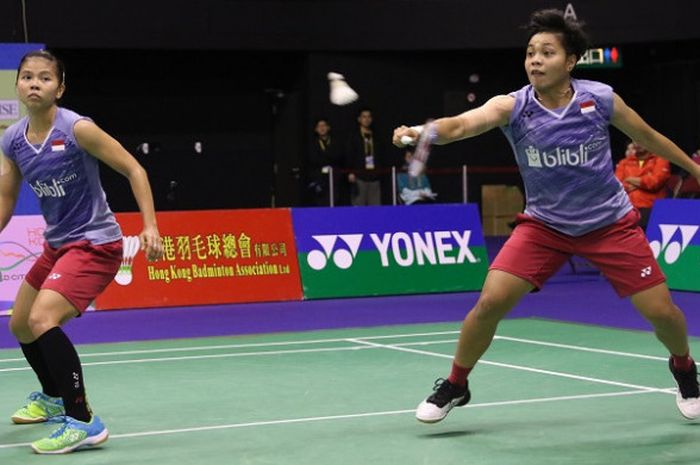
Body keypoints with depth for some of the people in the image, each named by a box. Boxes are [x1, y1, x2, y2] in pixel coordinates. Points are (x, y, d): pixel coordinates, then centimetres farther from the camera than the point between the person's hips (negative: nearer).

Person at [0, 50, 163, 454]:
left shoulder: (77, 129, -20)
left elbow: (133, 169, -14)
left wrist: (151, 226, -21)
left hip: (95, 243, -8)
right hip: (57, 244, 8)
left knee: (42, 319, -27)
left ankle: (84, 422, -19)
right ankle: (54, 397, 50)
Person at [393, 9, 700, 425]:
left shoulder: (600, 98, -14)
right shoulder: (513, 106, -17)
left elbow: (648, 137, 4)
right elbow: (461, 124, -37)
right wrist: (421, 131, -57)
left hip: (610, 223, 0)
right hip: (544, 224, 0)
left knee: (661, 311, -3)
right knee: (490, 301, -15)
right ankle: (455, 385, 9)